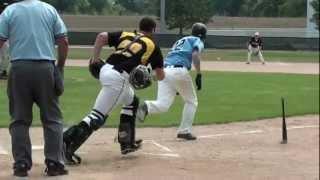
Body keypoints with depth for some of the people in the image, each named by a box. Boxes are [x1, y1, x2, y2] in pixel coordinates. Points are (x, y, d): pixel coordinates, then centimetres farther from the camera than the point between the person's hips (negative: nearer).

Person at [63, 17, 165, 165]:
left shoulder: (125, 34, 23)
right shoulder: (152, 45, 12)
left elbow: (102, 36, 5)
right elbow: (160, 76, 12)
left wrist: (95, 57, 11)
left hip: (105, 70, 7)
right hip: (118, 78, -7)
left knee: (132, 101, 30)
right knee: (98, 116, -12)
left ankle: (127, 142, 31)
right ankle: (66, 146, -26)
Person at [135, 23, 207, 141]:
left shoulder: (181, 40, 34)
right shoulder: (198, 41, 13)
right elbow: (195, 55, -9)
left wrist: (175, 86, 33)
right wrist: (199, 75, -12)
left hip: (164, 71, 5)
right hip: (179, 71, -5)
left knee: (162, 105, -5)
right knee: (191, 101, 17)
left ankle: (147, 107, -35)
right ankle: (184, 131, 12)